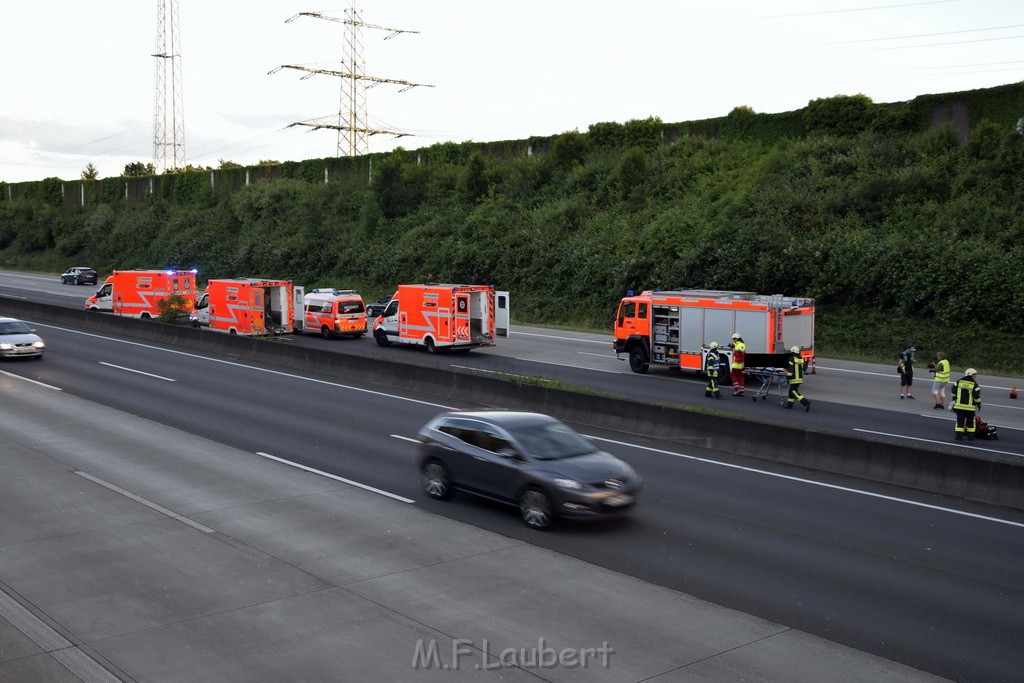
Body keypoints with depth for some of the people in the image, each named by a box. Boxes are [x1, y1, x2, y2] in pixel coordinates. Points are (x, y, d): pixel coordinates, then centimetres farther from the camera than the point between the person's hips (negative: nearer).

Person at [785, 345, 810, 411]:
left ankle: (806, 402, -20)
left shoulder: (792, 359, -15)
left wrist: (788, 377, -13)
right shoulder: (800, 359, 9)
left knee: (794, 392, -7)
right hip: (800, 378, 9)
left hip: (794, 379, -9)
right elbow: (802, 369, 18)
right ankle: (789, 404, 25)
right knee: (791, 391, 19)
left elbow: (790, 370, -19)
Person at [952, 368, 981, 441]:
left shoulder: (959, 382, 3)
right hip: (970, 407, -2)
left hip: (959, 405, 2)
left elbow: (954, 392, 8)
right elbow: (977, 396, -8)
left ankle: (959, 436, 0)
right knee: (970, 421, 12)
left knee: (960, 421, 6)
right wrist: (979, 404, 7)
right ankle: (970, 436, 17)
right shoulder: (974, 385, -7)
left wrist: (954, 399, 23)